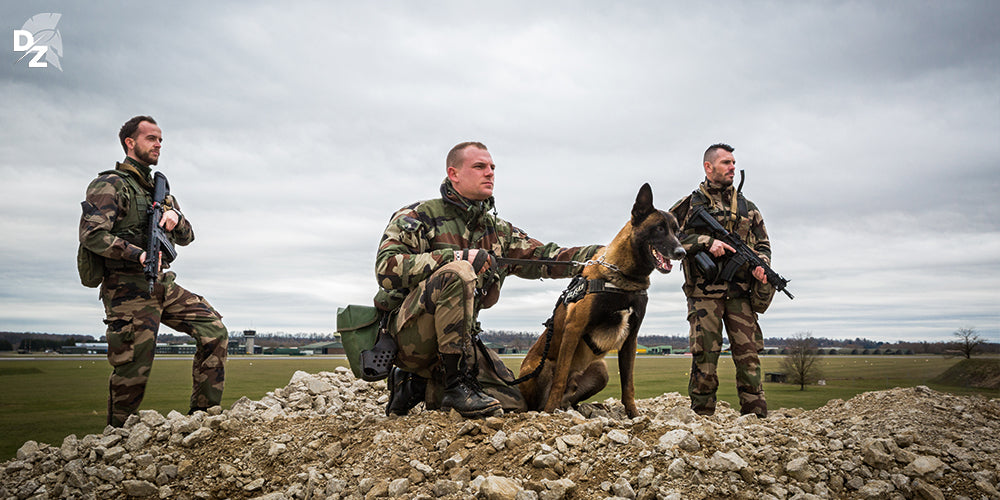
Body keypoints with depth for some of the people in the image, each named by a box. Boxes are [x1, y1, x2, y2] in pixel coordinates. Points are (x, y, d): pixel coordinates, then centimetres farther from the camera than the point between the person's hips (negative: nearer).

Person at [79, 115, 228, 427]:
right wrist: (139, 254, -25)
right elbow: (91, 235, -18)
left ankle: (204, 414, 4)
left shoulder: (159, 189, 21)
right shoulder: (111, 185, -4)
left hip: (164, 285, 7)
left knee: (214, 331, -4)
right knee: (134, 370, -4)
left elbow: (186, 238, 17)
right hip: (128, 290, -7)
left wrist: (175, 218, -5)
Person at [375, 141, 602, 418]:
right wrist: (458, 256, -21)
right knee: (458, 271, -31)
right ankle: (456, 384, -24)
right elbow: (387, 268, -15)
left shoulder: (497, 231, 17)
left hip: (457, 339, 6)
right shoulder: (419, 216, -1)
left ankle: (420, 387, 10)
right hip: (410, 331, -6)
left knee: (513, 401, -8)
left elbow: (547, 258, 9)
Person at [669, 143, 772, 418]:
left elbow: (763, 243, 20)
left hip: (741, 292, 3)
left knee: (748, 353, 0)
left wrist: (761, 263, -2)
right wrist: (706, 242, -13)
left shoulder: (747, 207, 18)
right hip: (704, 293, -3)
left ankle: (757, 415, 7)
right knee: (705, 355, -3)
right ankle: (702, 416, 7)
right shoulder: (690, 204, 7)